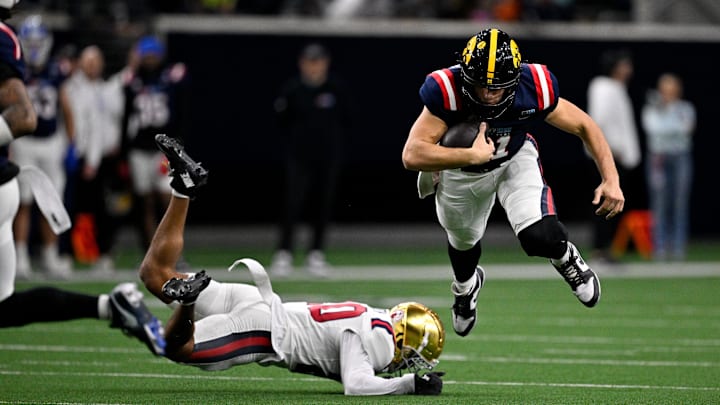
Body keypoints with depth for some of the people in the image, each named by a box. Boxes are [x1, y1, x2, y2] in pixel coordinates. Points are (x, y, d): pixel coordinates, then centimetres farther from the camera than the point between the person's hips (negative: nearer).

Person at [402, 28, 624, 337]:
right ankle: (466, 285, 63)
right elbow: (412, 156, -45)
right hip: (460, 166, 1)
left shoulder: (533, 90, -33)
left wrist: (611, 180, -26)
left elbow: (584, 126, -17)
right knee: (463, 240, 26)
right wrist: (474, 155, -48)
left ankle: (564, 256, 15)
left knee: (538, 236, -23)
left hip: (515, 160, 0)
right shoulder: (446, 91, -39)